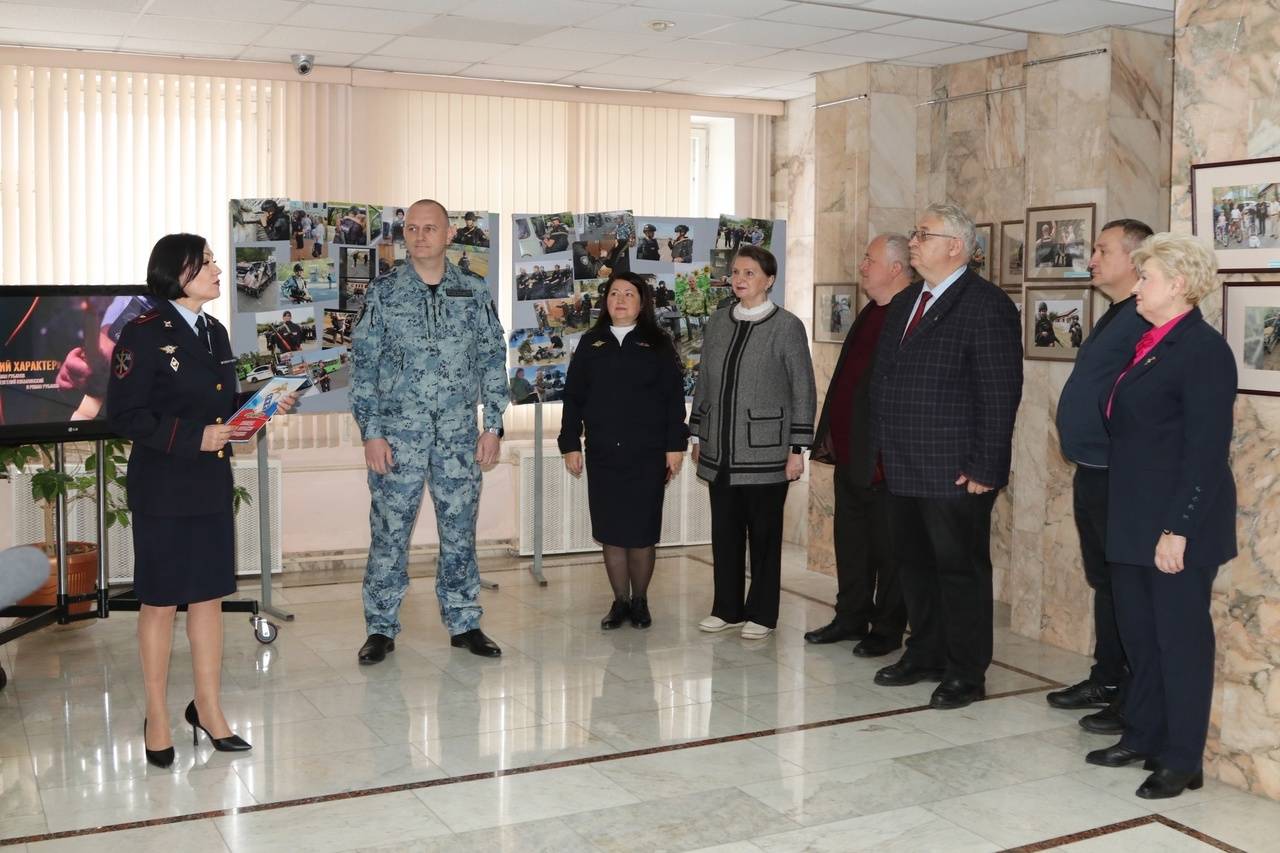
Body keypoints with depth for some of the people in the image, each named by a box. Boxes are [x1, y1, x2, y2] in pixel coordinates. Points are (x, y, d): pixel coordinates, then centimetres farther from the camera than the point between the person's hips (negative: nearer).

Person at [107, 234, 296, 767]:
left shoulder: (214, 333, 11)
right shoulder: (144, 335, -11)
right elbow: (124, 415, -15)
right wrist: (193, 436, -20)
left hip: (212, 483, 7)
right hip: (163, 487, -7)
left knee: (209, 595, 11)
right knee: (160, 601, 4)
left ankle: (209, 708, 22)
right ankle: (157, 717, 17)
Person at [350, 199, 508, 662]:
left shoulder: (474, 293, 5)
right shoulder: (383, 292, 0)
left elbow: (493, 360, 7)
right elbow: (363, 364, -1)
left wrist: (493, 425, 1)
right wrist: (371, 433, -7)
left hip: (458, 434, 2)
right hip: (398, 433, -1)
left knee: (460, 529, 9)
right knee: (389, 531, 3)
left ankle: (464, 623, 21)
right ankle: (381, 628, 15)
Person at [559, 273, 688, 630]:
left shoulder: (659, 345, 4)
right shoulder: (590, 344, 9)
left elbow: (674, 398, 1)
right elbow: (573, 397, 9)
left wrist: (675, 445, -5)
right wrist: (570, 444, 3)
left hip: (647, 453, -2)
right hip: (602, 453, 2)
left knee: (642, 531, 1)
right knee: (610, 531, 5)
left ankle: (640, 601, 17)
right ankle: (620, 601, 17)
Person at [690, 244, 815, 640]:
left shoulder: (787, 326, -6)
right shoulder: (718, 322, 8)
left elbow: (803, 390, -6)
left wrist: (797, 449, -9)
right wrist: (698, 436, 13)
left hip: (765, 451, -4)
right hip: (721, 451, 5)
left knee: (763, 533, 5)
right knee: (724, 531, 11)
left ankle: (761, 614, 17)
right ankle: (727, 608, 24)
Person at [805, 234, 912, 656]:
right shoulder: (870, 313, 14)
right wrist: (828, 435, 16)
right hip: (849, 451, 9)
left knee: (886, 546, 4)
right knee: (850, 538, 17)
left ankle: (888, 629, 16)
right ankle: (851, 617, 29)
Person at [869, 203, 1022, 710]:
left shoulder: (986, 306, -12)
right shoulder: (904, 303, 14)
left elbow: (1000, 395, -15)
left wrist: (984, 468, -18)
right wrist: (881, 448, 13)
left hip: (955, 473, -8)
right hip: (902, 468, 8)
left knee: (960, 569, 3)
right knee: (914, 565, 16)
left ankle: (966, 674, 15)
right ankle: (924, 655, 32)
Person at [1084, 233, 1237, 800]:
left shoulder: (1204, 350, -15)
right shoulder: (1150, 345, 12)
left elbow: (1206, 451, -19)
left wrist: (1178, 529, -21)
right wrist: (1127, 521, 14)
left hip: (1177, 527, -9)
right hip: (1134, 523, 9)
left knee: (1181, 637, 3)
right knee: (1138, 632, 16)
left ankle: (1182, 761, 14)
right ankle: (1142, 737, 30)